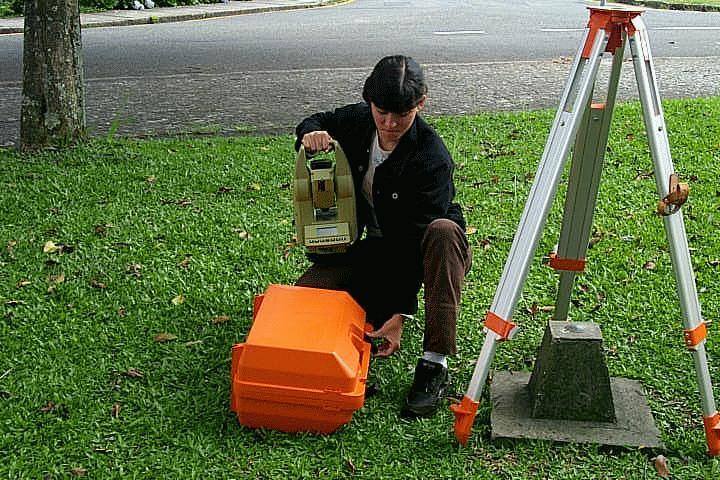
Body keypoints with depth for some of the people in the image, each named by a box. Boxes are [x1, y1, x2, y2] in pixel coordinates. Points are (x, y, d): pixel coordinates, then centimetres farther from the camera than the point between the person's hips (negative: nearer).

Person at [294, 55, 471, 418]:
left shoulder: (432, 159, -27)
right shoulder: (357, 121, -9)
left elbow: (414, 239, -30)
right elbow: (315, 123, 14)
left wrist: (400, 313, -33)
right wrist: (311, 133, -14)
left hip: (419, 251, -4)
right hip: (377, 245, 4)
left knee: (444, 231, -42)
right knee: (306, 292, -19)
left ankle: (435, 363, -38)